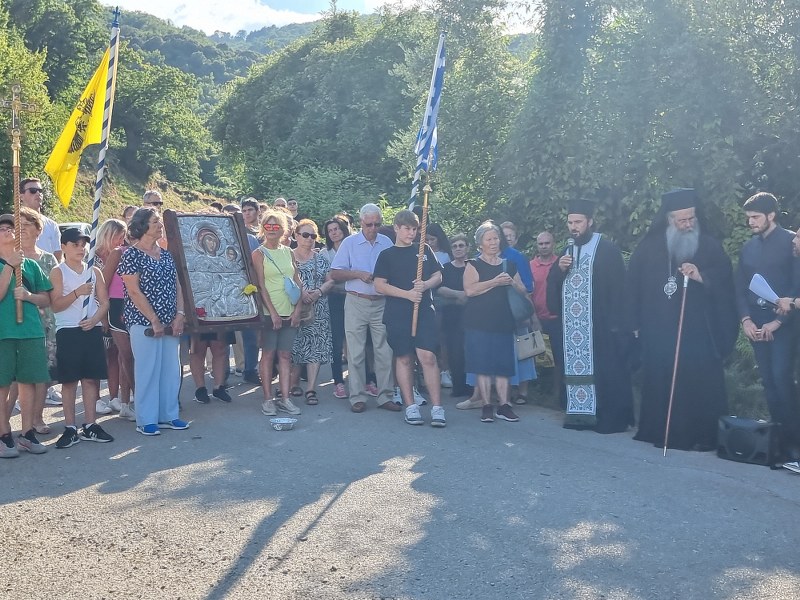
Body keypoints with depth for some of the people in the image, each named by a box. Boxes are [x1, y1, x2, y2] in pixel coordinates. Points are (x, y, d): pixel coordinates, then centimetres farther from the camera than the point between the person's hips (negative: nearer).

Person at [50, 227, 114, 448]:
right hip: (68, 331, -3)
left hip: (92, 330, 3)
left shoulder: (94, 271, 11)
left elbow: (104, 302, 8)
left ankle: (89, 426, 12)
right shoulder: (58, 273, 1)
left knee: (91, 378, 4)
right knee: (69, 380, -1)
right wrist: (77, 293, -21)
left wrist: (94, 319, -9)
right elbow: (56, 305, -8)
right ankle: (70, 428, 5)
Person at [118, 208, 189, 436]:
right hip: (144, 323, -6)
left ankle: (168, 415, 21)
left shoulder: (166, 254, 12)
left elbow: (177, 286, 12)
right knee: (147, 370, -1)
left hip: (169, 323, 7)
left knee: (171, 369, 9)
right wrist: (154, 321, -15)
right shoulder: (132, 254, -7)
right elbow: (134, 291, -13)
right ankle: (146, 420, 10)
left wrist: (180, 315, -1)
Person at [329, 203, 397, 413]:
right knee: (356, 353, 0)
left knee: (385, 352, 3)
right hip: (356, 303, -2)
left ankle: (385, 396, 11)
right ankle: (358, 397, 8)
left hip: (381, 303, 2)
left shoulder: (387, 243, 9)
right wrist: (359, 274, -12)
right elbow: (335, 274, 0)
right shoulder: (349, 243, 3)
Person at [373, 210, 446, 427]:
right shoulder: (387, 255, 5)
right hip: (398, 314, -1)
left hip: (424, 311, 1)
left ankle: (437, 408, -4)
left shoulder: (424, 250, 13)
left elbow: (438, 276, 13)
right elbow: (380, 285, -2)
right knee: (404, 358, 5)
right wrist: (407, 294, -12)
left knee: (428, 356, -8)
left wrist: (426, 285, -10)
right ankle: (410, 406, 14)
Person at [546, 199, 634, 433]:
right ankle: (580, 413, 13)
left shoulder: (607, 250, -3)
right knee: (576, 367, 6)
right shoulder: (567, 251, 16)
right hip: (572, 324, 6)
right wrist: (559, 269, -6)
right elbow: (553, 283, 15)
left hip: (599, 324, -6)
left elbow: (617, 287, -8)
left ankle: (611, 418, 2)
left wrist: (614, 322, -15)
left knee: (604, 371, -4)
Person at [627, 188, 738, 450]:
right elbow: (633, 285, 7)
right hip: (659, 331, 1)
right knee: (661, 384, 2)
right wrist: (636, 323, 4)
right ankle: (659, 433, 11)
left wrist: (701, 276, -19)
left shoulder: (709, 246, 6)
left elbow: (725, 279, 0)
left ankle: (701, 436, 6)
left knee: (699, 384, -3)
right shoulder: (649, 247, 7)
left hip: (699, 332, -1)